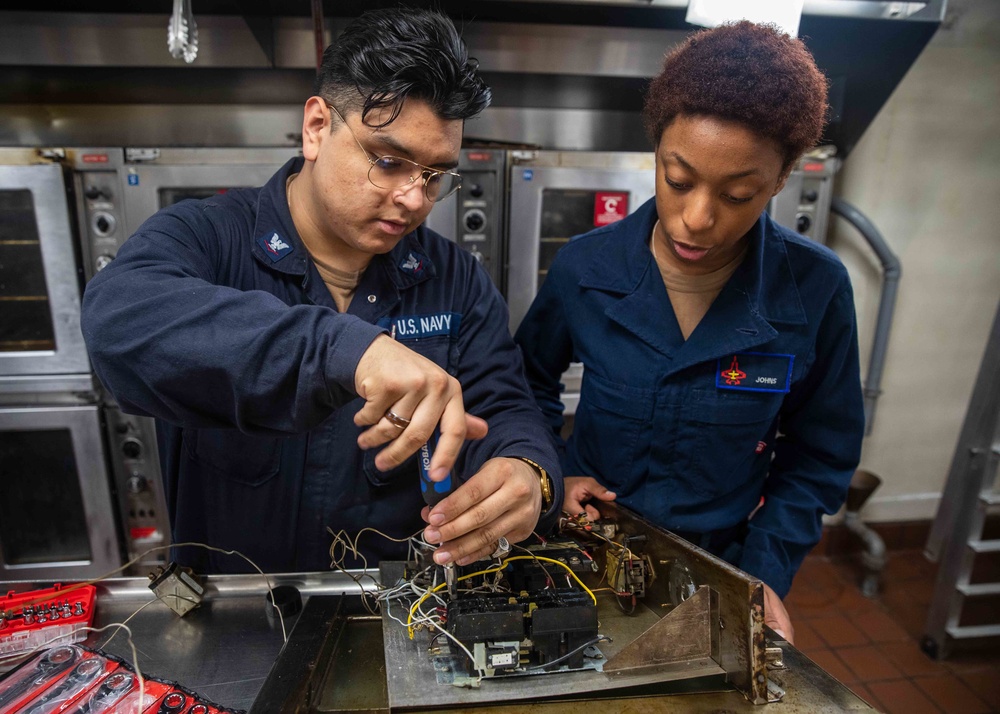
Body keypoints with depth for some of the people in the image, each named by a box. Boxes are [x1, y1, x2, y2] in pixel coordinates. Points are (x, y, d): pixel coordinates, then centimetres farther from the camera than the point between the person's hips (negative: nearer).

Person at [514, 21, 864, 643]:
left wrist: (765, 575, -11)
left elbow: (820, 457, -4)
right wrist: (551, 471, -9)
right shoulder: (586, 267, -16)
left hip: (721, 561, 0)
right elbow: (532, 380, 3)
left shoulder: (816, 290, -16)